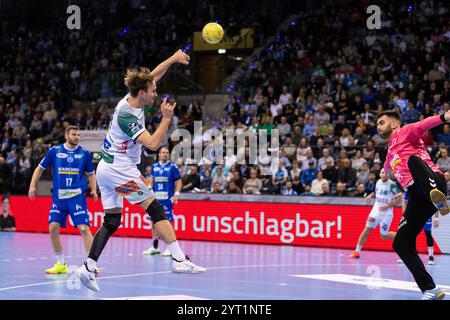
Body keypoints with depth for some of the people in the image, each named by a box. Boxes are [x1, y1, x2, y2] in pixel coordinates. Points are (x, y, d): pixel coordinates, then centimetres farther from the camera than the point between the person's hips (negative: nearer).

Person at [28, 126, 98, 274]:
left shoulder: (85, 153, 4)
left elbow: (91, 174, 14)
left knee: (84, 228, -13)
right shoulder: (54, 151, 3)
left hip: (77, 196, -2)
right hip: (59, 197, 2)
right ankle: (61, 264, 11)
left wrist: (94, 190, 0)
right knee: (53, 228, -4)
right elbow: (40, 168, 12)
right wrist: (33, 185, 2)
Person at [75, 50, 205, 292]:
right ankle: (179, 260, -13)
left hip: (106, 168, 10)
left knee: (111, 222, 9)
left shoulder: (130, 99, 3)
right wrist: (166, 118, -20)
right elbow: (153, 144, -26)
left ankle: (88, 267, 3)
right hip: (120, 170, -10)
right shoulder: (126, 116, -21)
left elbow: (153, 75, 18)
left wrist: (173, 59, 11)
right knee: (157, 210, -8)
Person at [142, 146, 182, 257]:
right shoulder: (154, 167, 11)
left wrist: (176, 194, -13)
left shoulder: (172, 167, -1)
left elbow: (178, 182, -2)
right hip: (156, 198, 5)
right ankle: (155, 247, 16)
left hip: (167, 199, -5)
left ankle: (169, 248, -1)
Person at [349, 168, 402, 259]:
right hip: (376, 210, 5)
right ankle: (357, 251, -1)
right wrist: (371, 195, 6)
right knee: (367, 229, -5)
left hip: (386, 213, -5)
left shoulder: (392, 185, -15)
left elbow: (399, 198, -14)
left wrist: (387, 206, -19)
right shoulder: (378, 182, 4)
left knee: (384, 235, 3)